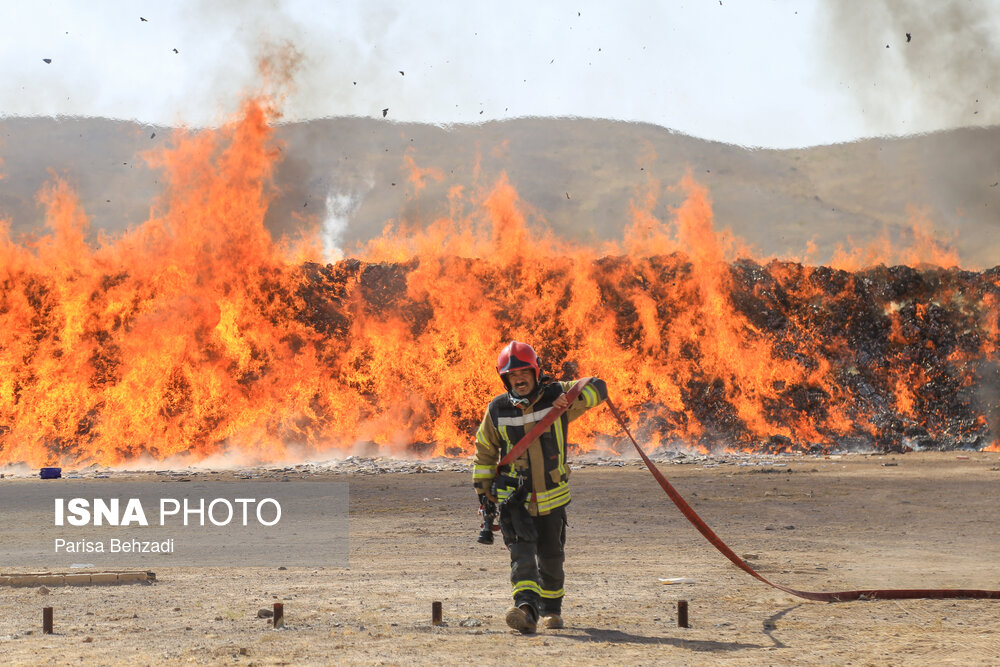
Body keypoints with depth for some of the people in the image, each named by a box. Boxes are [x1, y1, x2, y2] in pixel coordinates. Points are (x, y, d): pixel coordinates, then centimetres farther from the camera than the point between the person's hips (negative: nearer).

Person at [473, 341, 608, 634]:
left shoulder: (554, 395, -6)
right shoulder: (498, 409, -3)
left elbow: (598, 388, -9)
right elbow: (485, 449, 11)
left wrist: (571, 398, -28)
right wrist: (483, 485, 10)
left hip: (552, 495, 1)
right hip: (514, 496, -1)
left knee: (551, 556, 14)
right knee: (521, 549, -20)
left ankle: (551, 607, 35)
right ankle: (526, 608, -35)